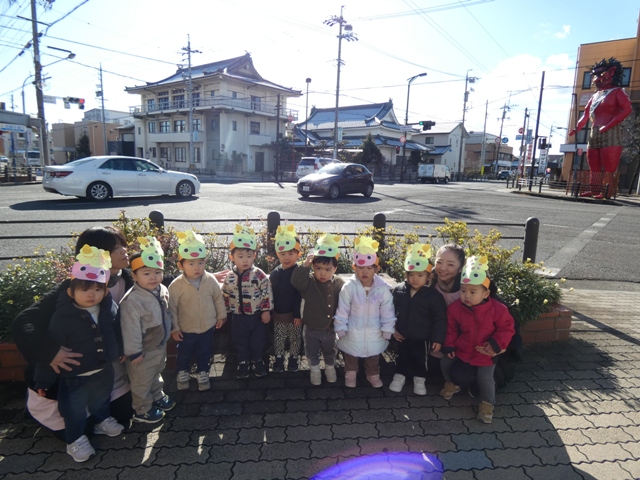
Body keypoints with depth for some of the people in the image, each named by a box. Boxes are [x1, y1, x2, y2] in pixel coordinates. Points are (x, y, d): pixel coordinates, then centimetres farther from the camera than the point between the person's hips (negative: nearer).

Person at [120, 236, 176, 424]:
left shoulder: (163, 291, -7)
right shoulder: (132, 301, -32)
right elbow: (130, 329, -26)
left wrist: (168, 333, 17)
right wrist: (133, 352, -20)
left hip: (160, 345, 8)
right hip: (144, 351, -7)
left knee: (156, 374, 30)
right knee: (142, 382, 15)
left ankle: (157, 397, 52)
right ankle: (142, 410, 35)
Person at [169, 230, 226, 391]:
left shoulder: (211, 280, -15)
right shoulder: (176, 285, -21)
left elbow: (218, 298, 0)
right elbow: (171, 308, -12)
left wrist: (221, 316, 6)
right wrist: (174, 328, -8)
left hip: (207, 327, 1)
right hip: (186, 329, -1)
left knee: (204, 353, 20)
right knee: (184, 354, 21)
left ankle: (203, 373, 42)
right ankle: (182, 373, 46)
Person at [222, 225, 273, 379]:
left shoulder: (259, 275, -15)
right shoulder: (229, 278, -5)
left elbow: (267, 293, -11)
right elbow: (225, 297, 6)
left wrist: (266, 310, -11)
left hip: (257, 316, -2)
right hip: (239, 317, 2)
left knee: (257, 342, 14)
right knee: (241, 343, 16)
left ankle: (257, 361, 36)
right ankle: (243, 363, 35)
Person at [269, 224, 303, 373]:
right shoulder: (275, 273, -2)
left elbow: (300, 296, -16)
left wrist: (298, 314, -17)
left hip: (293, 315, -3)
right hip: (278, 314, 4)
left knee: (295, 339, 13)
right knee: (278, 339, 17)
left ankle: (293, 359, 33)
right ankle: (279, 359, 35)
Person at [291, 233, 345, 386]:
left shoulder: (340, 284, -13)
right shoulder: (308, 282, -18)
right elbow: (295, 281, -39)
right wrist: (305, 265, -42)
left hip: (330, 329, 1)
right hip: (311, 329, -1)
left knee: (330, 353, 26)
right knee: (312, 353, 21)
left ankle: (330, 368, 52)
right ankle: (315, 369, 46)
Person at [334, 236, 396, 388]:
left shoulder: (383, 288, -18)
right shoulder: (349, 287, -22)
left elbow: (387, 313, -8)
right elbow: (342, 310, -14)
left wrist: (387, 331, -4)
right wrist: (341, 329, -9)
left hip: (374, 333, 1)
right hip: (352, 333, -1)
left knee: (374, 357, 25)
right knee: (350, 356, 24)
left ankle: (373, 374, 51)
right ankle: (350, 372, 51)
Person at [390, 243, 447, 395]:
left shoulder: (434, 295, -19)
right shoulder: (398, 291, -10)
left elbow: (440, 319, -13)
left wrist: (437, 339, -11)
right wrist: (392, 329, 1)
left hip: (422, 338, -2)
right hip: (402, 336, 2)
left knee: (420, 359, 18)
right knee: (402, 357, 20)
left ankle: (419, 379, 40)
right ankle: (399, 376, 41)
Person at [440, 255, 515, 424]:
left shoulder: (497, 309, -20)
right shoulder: (455, 308, -13)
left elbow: (506, 328, -9)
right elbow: (451, 329, 1)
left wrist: (496, 344, -20)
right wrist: (449, 346, -3)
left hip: (485, 353, -3)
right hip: (461, 349, 4)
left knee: (485, 378, -13)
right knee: (445, 362, 2)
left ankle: (487, 404, 14)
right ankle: (450, 385, 31)